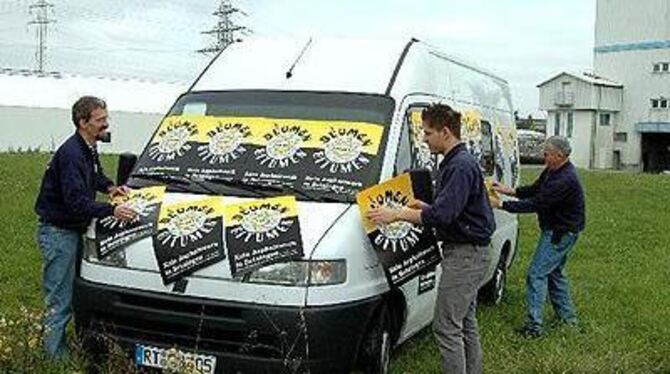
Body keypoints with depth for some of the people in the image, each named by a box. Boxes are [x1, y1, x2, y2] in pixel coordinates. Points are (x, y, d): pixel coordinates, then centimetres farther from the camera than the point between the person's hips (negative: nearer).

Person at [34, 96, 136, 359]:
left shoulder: (88, 150, 8)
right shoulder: (71, 154, -23)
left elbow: (94, 177, 26)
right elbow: (77, 201, -29)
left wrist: (109, 187, 6)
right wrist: (112, 211, -33)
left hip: (73, 229, 10)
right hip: (57, 232, -10)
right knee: (59, 301, -4)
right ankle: (56, 356, 5)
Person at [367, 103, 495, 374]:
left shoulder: (461, 166, -20)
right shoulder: (454, 163, 14)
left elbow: (442, 215, -28)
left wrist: (396, 215, -22)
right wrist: (426, 207, 9)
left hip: (465, 255, -11)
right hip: (469, 253, 11)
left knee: (446, 326, -7)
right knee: (466, 322, 18)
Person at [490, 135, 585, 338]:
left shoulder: (565, 180, -28)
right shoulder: (552, 170, 3)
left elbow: (536, 204, -28)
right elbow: (534, 189, 12)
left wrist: (501, 205, -26)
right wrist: (508, 190, -3)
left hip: (562, 233, -11)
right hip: (556, 230, 11)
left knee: (537, 274, -10)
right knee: (554, 272, 21)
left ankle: (534, 325, -8)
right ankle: (568, 317, 33)